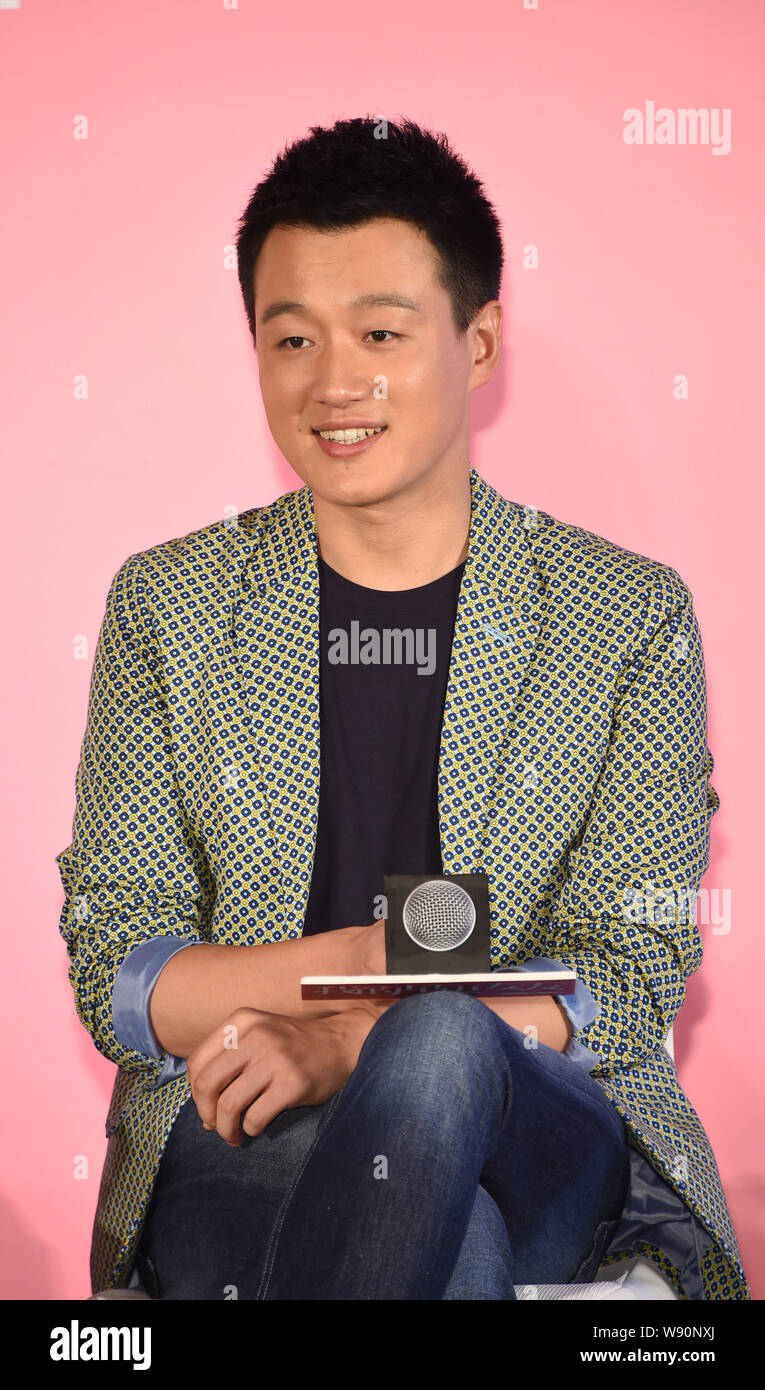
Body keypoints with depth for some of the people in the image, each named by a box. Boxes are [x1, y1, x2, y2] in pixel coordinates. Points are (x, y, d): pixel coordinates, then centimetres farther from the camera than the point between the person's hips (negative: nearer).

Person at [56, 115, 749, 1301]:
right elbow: (115, 978, 3)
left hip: (553, 1152, 1)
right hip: (233, 1146, 0)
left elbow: (632, 982, -1)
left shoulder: (633, 617, 5)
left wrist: (354, 1041, -18)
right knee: (450, 1240, -35)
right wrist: (361, 961, -16)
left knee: (437, 1050, -36)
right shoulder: (167, 604, 8)